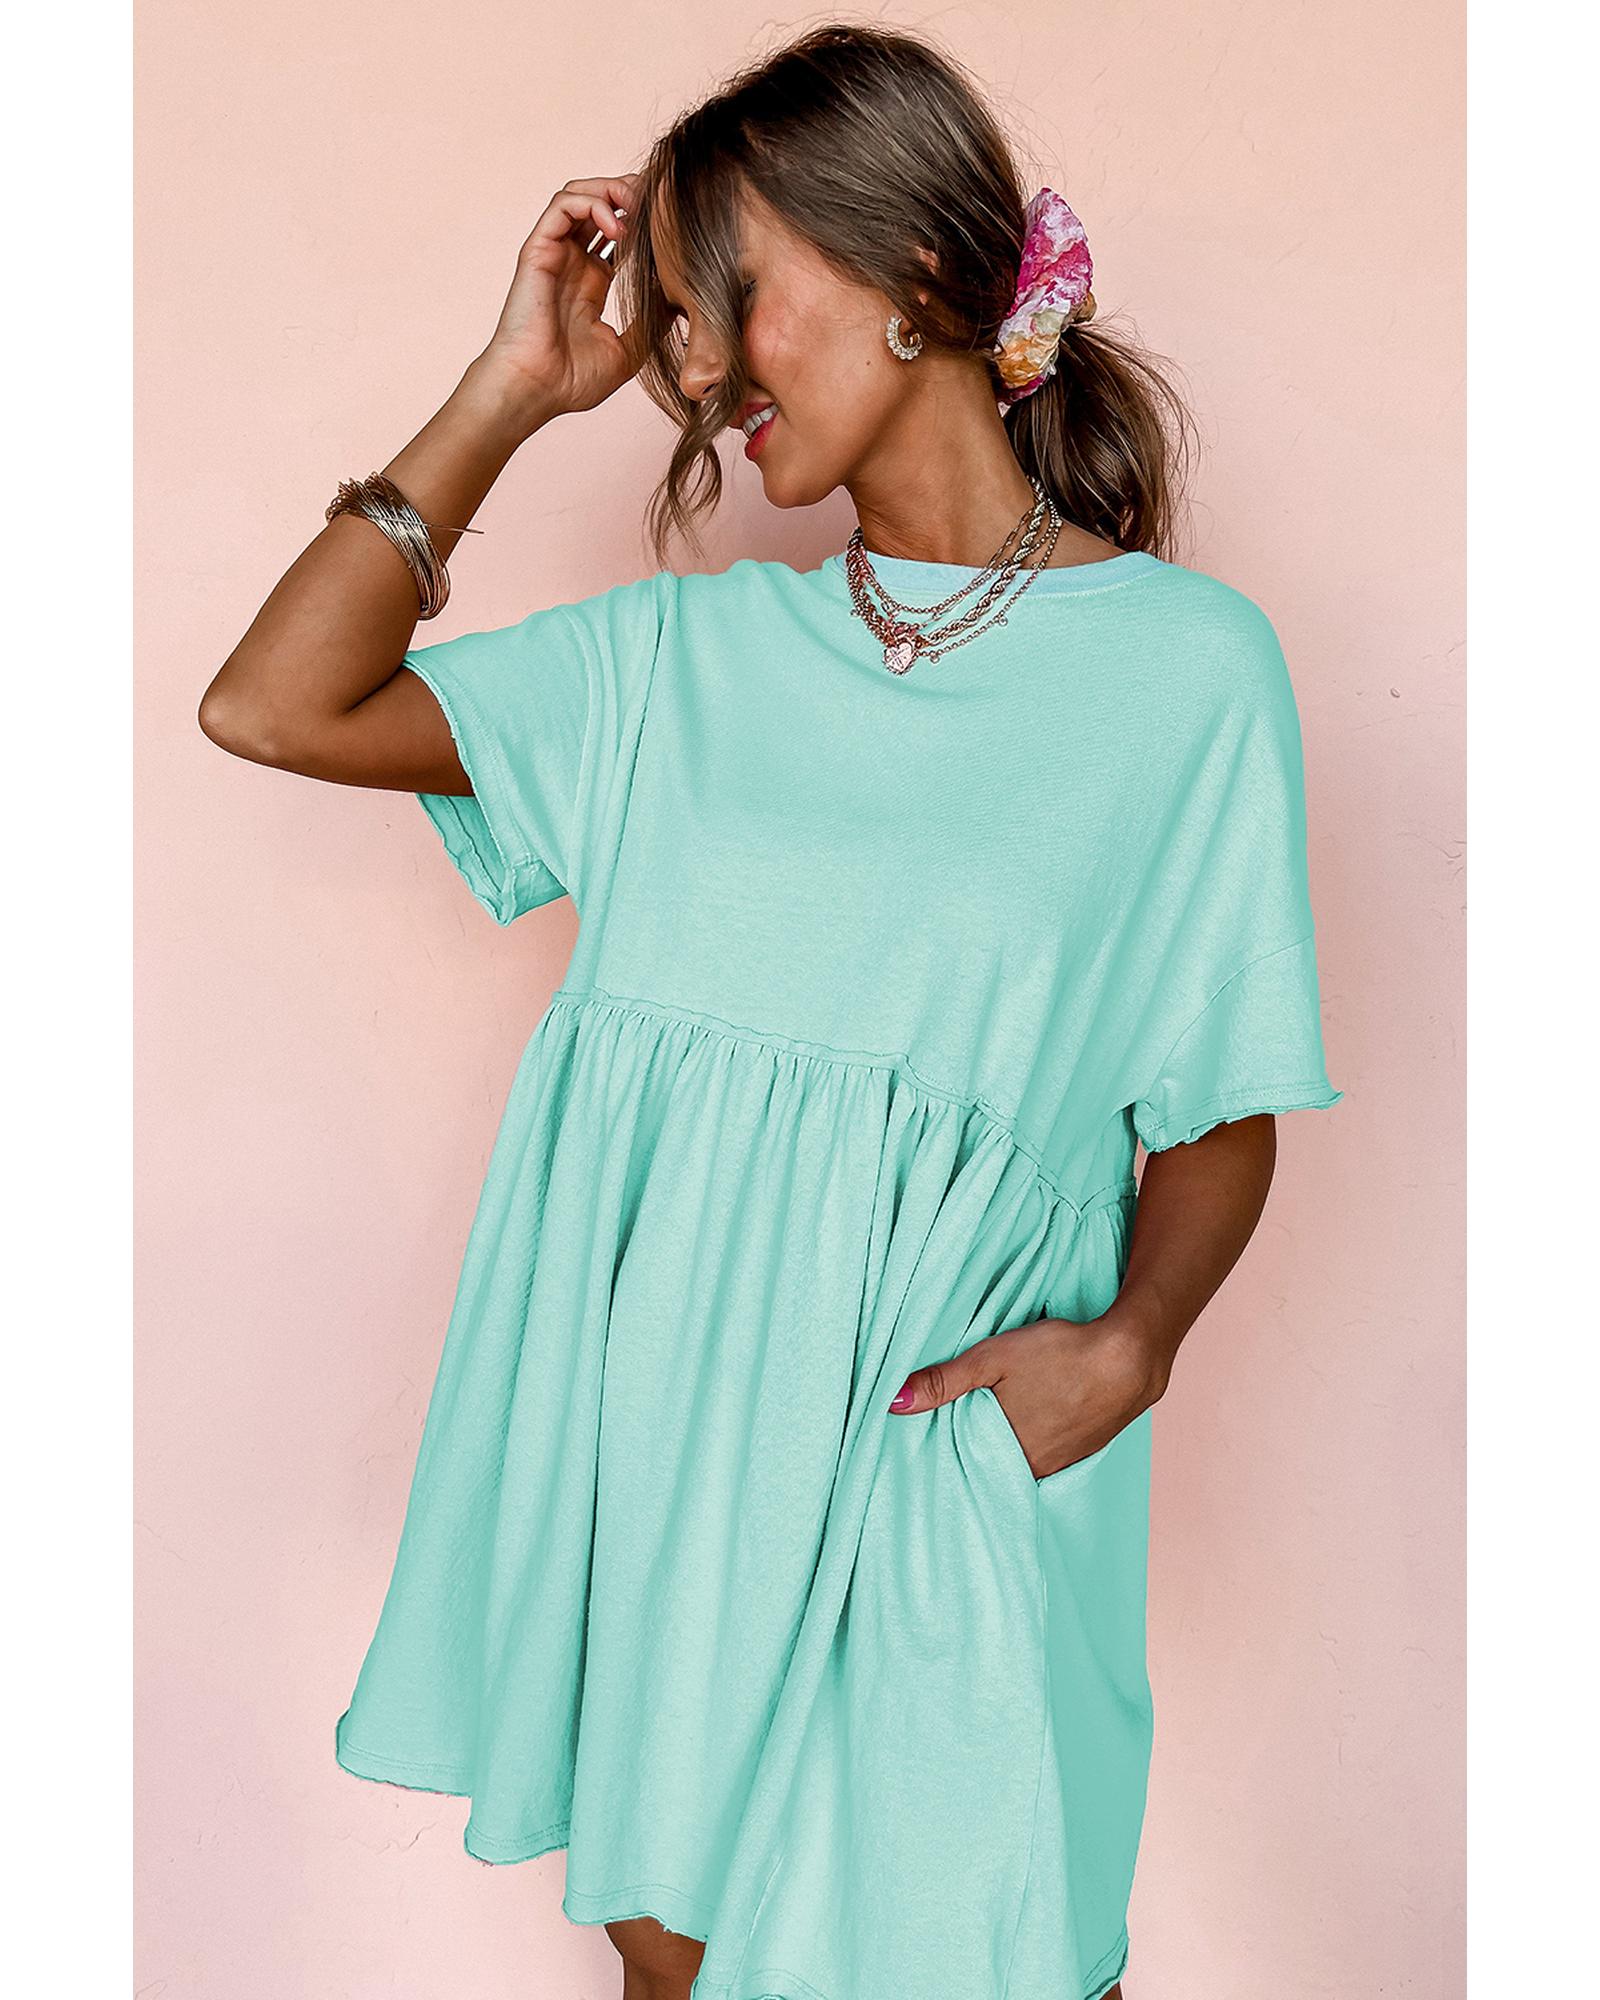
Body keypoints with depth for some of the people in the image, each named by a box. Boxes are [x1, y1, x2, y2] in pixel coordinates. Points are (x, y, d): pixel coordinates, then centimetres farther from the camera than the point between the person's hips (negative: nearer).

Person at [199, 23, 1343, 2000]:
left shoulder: (1189, 663, -4)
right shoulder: (688, 649, 7)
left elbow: (1219, 1108, -1)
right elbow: (273, 703, 3)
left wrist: (1126, 1341, -19)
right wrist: (512, 390, 2)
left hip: (945, 1443, -3)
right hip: (650, 1408, 4)